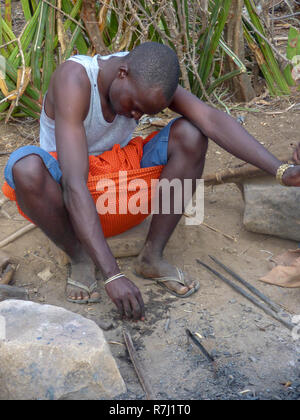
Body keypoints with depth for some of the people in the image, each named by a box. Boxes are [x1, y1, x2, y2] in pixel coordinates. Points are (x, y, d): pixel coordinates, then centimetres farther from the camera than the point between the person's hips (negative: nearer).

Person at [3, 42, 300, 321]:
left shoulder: (149, 76, -17)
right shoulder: (74, 81, -33)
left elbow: (213, 121, -28)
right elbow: (74, 185, -43)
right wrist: (113, 276, -49)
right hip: (63, 189, -4)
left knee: (191, 135, -21)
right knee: (26, 167, -40)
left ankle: (152, 255, -13)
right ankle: (80, 259, -13)